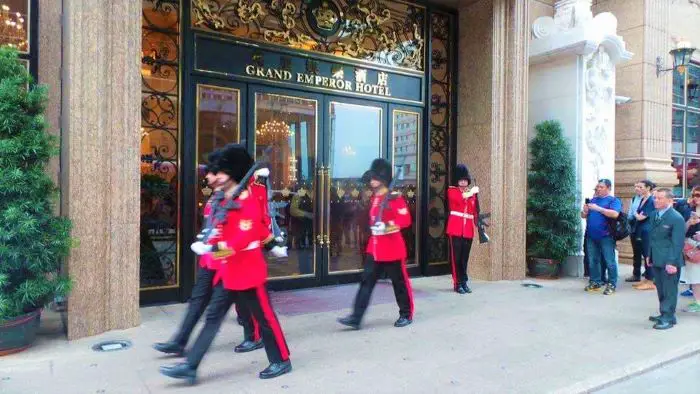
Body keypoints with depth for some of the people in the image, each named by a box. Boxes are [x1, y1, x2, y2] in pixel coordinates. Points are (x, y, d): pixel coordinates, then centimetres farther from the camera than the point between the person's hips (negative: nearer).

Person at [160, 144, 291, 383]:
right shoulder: (226, 202, 12)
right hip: (227, 271, 9)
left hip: (246, 271, -9)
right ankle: (190, 367, 14)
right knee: (213, 317, 9)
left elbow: (244, 239, -25)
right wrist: (207, 243, 0)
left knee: (264, 317, 4)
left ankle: (282, 361, 20)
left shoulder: (247, 202, -17)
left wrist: (214, 247, -30)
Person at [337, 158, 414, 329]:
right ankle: (356, 318, 2)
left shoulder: (395, 199, -13)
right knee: (366, 282, 2)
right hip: (374, 248, 7)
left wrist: (389, 226, -31)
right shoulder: (374, 198, 11)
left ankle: (406, 315, 25)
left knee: (400, 283, 8)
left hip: (392, 248, -7)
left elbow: (406, 219, -20)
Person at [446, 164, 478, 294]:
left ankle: (464, 282, 19)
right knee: (456, 257, -2)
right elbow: (460, 198, -21)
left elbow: (474, 211, 15)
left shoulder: (472, 193, 15)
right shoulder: (451, 190, 1)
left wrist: (477, 225, 6)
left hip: (468, 230, 4)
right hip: (455, 229, -4)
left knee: (465, 258, 10)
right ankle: (458, 283, 5)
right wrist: (471, 192, -9)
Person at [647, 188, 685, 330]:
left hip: (669, 262, -8)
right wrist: (650, 256, 15)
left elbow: (678, 243, -16)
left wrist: (672, 262, -18)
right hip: (656, 260, 8)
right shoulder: (655, 215, 10)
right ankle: (664, 314, 28)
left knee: (669, 291, 1)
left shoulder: (677, 218, -14)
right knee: (661, 290, 16)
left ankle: (668, 318, 10)